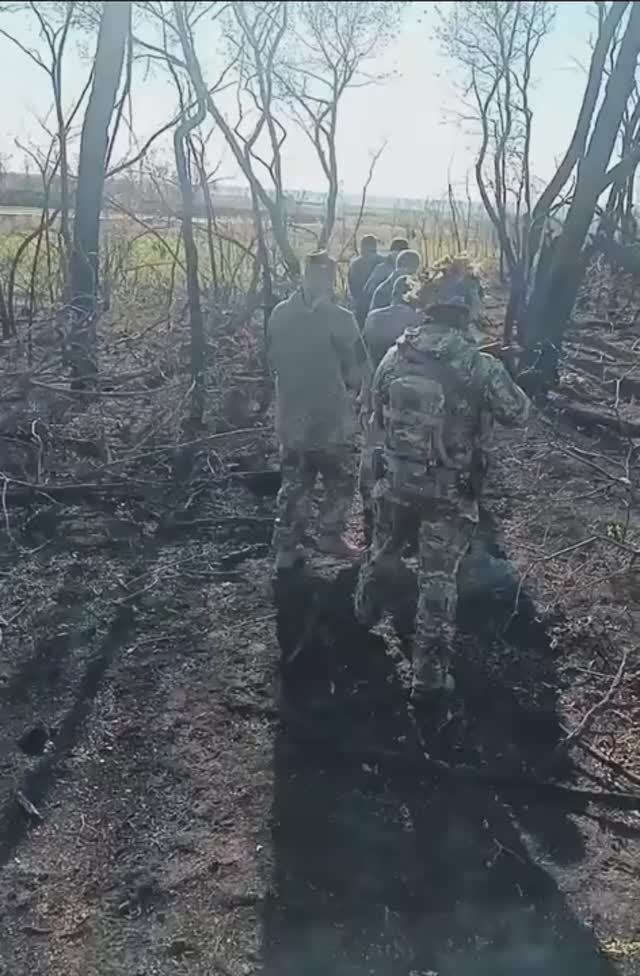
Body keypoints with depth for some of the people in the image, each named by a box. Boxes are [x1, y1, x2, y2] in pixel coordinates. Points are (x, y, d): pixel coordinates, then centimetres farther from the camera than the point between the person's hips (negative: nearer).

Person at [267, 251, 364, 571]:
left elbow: (272, 359, 7)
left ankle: (286, 547, 20)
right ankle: (330, 535, 25)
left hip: (291, 417, 5)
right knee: (340, 481, 18)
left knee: (294, 483, 16)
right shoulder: (340, 319, -19)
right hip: (331, 418, -4)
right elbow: (356, 371, -11)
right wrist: (349, 387, 9)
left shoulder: (279, 314, -4)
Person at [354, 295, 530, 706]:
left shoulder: (395, 355, -3)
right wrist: (497, 377, 12)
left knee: (384, 552, 28)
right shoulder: (479, 365, -15)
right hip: (448, 491, -4)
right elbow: (519, 414, -5)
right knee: (438, 579, 7)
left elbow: (378, 411, 8)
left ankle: (365, 614, 55)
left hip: (396, 479, 4)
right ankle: (429, 676, 16)